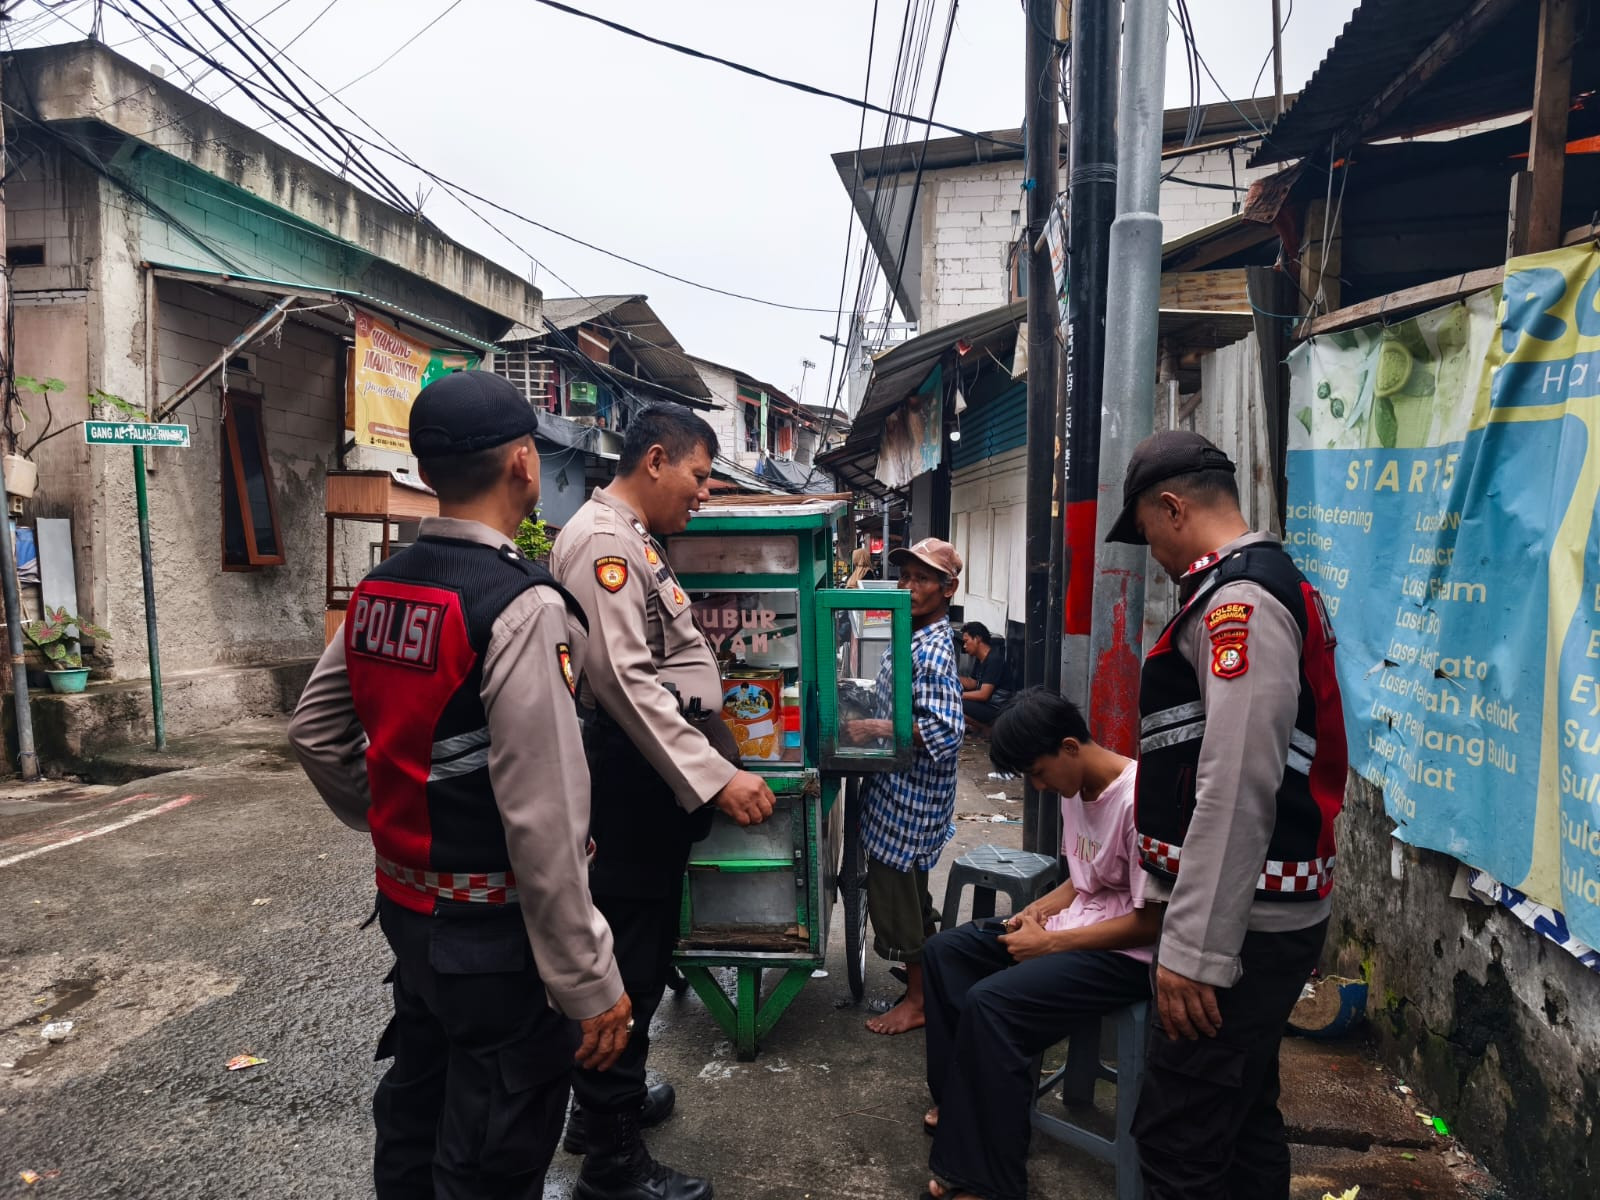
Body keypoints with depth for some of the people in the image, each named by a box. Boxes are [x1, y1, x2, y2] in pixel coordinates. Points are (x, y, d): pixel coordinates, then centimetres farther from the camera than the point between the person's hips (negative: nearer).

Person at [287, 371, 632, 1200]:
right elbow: (542, 818, -25)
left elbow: (315, 732, 12)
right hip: (492, 928, -8)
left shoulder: (379, 588, 2)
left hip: (405, 904, 8)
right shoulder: (521, 606, -23)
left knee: (414, 1113, 26)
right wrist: (591, 980, -18)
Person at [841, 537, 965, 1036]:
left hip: (911, 794, -10)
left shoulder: (933, 651, -22)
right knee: (906, 888, 20)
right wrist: (872, 722, 11)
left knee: (896, 889, 2)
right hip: (899, 788, 10)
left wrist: (875, 729, -29)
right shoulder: (916, 635, 9)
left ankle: (918, 999, 17)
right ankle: (923, 977, 36)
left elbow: (946, 731, -30)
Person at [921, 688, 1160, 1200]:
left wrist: (1049, 943, -19)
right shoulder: (1076, 788, 5)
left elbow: (1151, 923, -22)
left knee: (990, 1002, -26)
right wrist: (1040, 908, -2)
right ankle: (961, 1100, 14)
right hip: (1077, 925, 10)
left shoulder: (1136, 800, -24)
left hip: (1129, 954, -10)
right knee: (943, 950, 6)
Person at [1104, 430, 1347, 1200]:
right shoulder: (1272, 586, 16)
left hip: (1242, 925, -10)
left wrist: (1197, 949, -24)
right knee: (1241, 1118, 20)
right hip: (1261, 914, 10)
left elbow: (1237, 791, -26)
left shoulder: (1240, 600, -18)